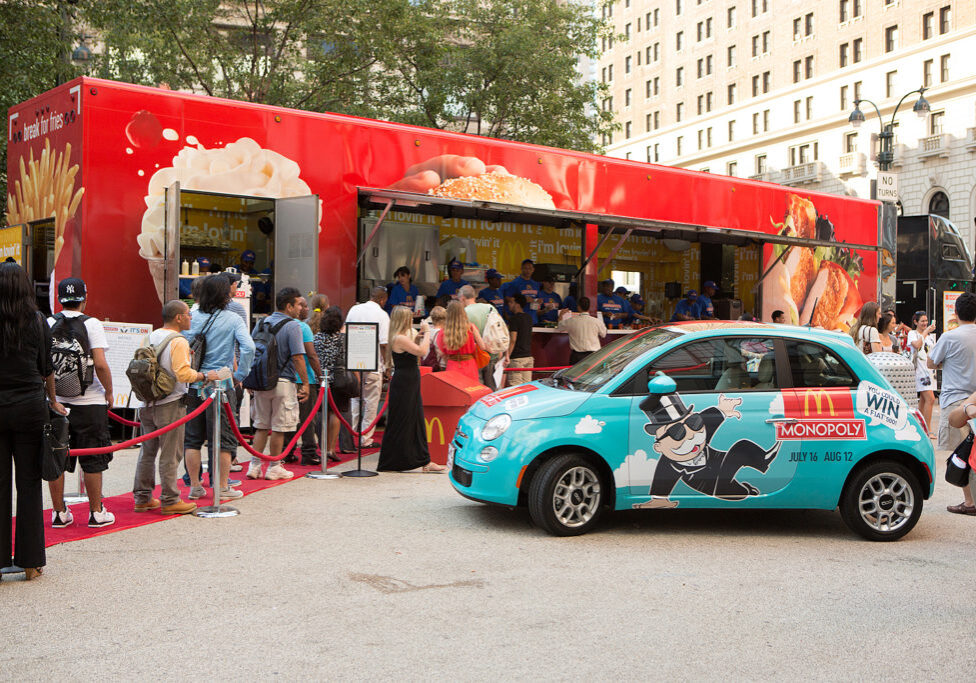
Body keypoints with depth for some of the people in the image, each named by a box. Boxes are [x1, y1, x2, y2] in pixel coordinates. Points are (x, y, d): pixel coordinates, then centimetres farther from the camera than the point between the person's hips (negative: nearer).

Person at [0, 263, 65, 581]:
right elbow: (47, 369, 4)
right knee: (29, 483, 5)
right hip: (30, 407, 0)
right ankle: (30, 560, 10)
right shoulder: (37, 321, -2)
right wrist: (53, 401, 18)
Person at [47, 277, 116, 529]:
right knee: (93, 460, 7)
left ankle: (59, 512, 17)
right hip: (88, 402, -3)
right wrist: (109, 392, -2)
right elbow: (100, 364, -16)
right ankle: (96, 513, 13)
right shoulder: (91, 324, -8)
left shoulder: (48, 325, 2)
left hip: (55, 401, 3)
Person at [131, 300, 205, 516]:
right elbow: (183, 373, -22)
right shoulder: (178, 341, -14)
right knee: (170, 455, 0)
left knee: (147, 452, 15)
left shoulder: (149, 337, 10)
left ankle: (142, 498, 22)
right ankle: (170, 501, 5)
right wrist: (205, 376, -11)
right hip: (170, 404, -8)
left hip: (147, 404, 8)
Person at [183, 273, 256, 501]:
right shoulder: (233, 319, -5)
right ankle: (222, 488, 10)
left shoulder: (193, 318, 2)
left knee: (192, 438, 12)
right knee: (223, 439, 6)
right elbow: (248, 348, -18)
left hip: (194, 386, 3)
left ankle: (195, 487, 18)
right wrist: (240, 375, -7)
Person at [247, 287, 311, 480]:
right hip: (283, 382, -6)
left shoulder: (261, 323, 9)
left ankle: (255, 465, 14)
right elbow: (297, 357, -17)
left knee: (261, 425, 15)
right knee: (279, 427, 3)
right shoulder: (292, 326, -11)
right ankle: (274, 468, 9)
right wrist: (305, 383, -11)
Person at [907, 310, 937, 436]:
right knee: (930, 398, -16)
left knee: (923, 399, 10)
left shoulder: (930, 335, 20)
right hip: (919, 368, -8)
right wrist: (925, 332, -15)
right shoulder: (912, 333, -2)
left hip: (930, 368, 8)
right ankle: (928, 429, -14)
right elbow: (917, 345, -21)